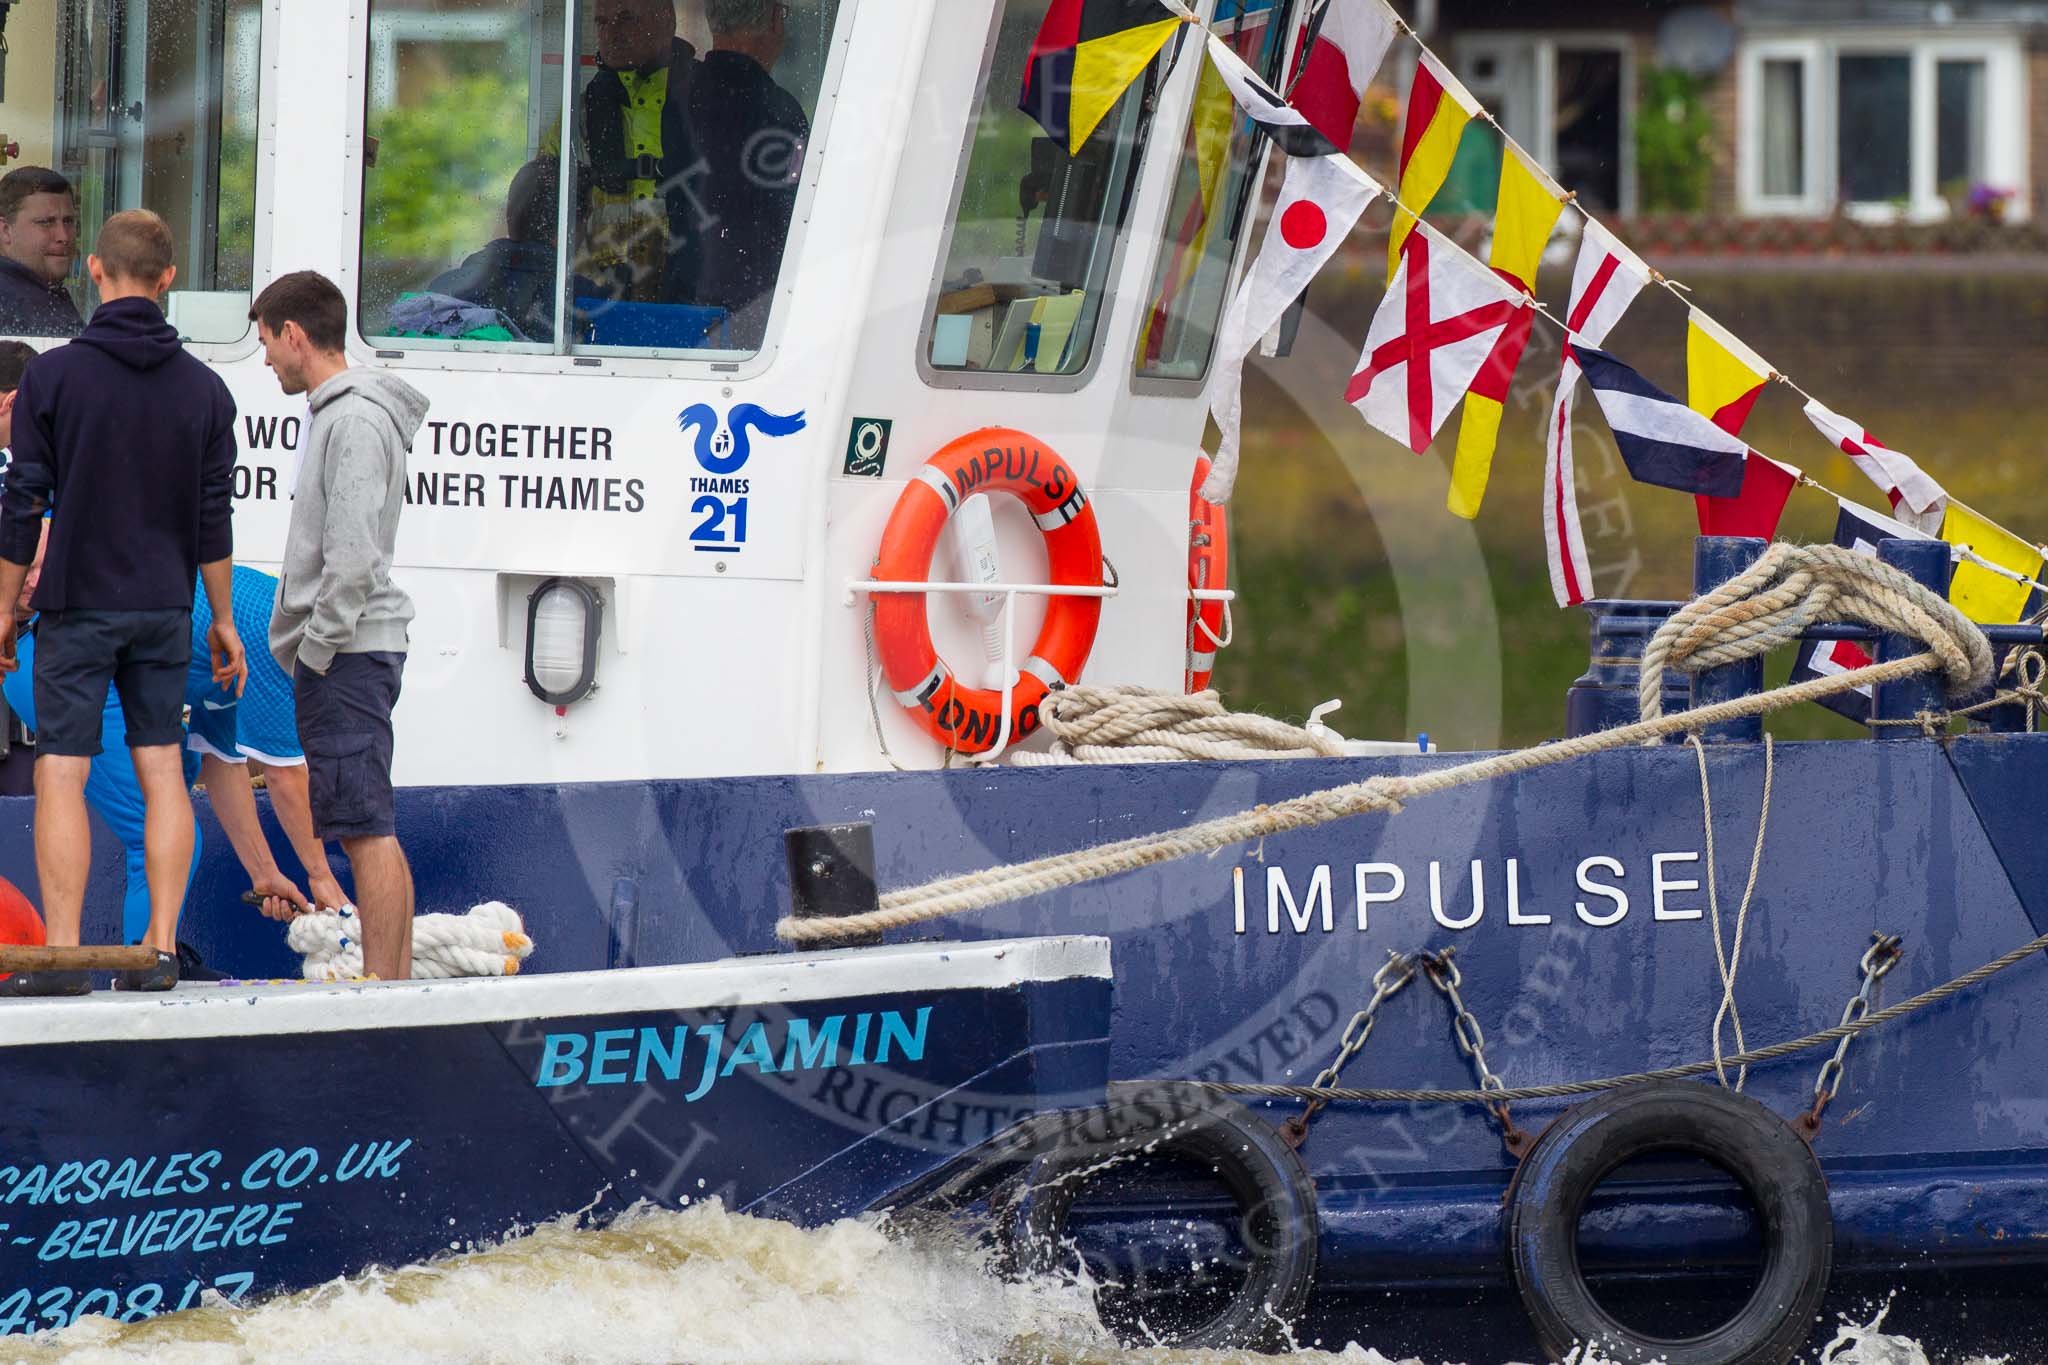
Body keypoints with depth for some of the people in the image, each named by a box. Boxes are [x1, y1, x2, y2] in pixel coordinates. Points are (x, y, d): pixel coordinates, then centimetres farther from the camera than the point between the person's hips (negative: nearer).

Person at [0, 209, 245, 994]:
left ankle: (63, 955, -9)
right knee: (161, 768, 8)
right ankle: (161, 950, 4)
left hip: (77, 606, -3)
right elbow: (214, 516, 5)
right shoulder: (203, 389, 2)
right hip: (164, 608, 3)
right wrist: (223, 621, 13)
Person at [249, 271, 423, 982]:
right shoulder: (339, 413, 18)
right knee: (365, 829, 10)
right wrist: (302, 649, 18)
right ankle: (398, 980, 12)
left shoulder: (355, 420, -14)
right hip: (343, 650, 10)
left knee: (367, 828, -10)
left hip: (347, 653, -10)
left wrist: (316, 652, -16)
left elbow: (353, 557, -20)